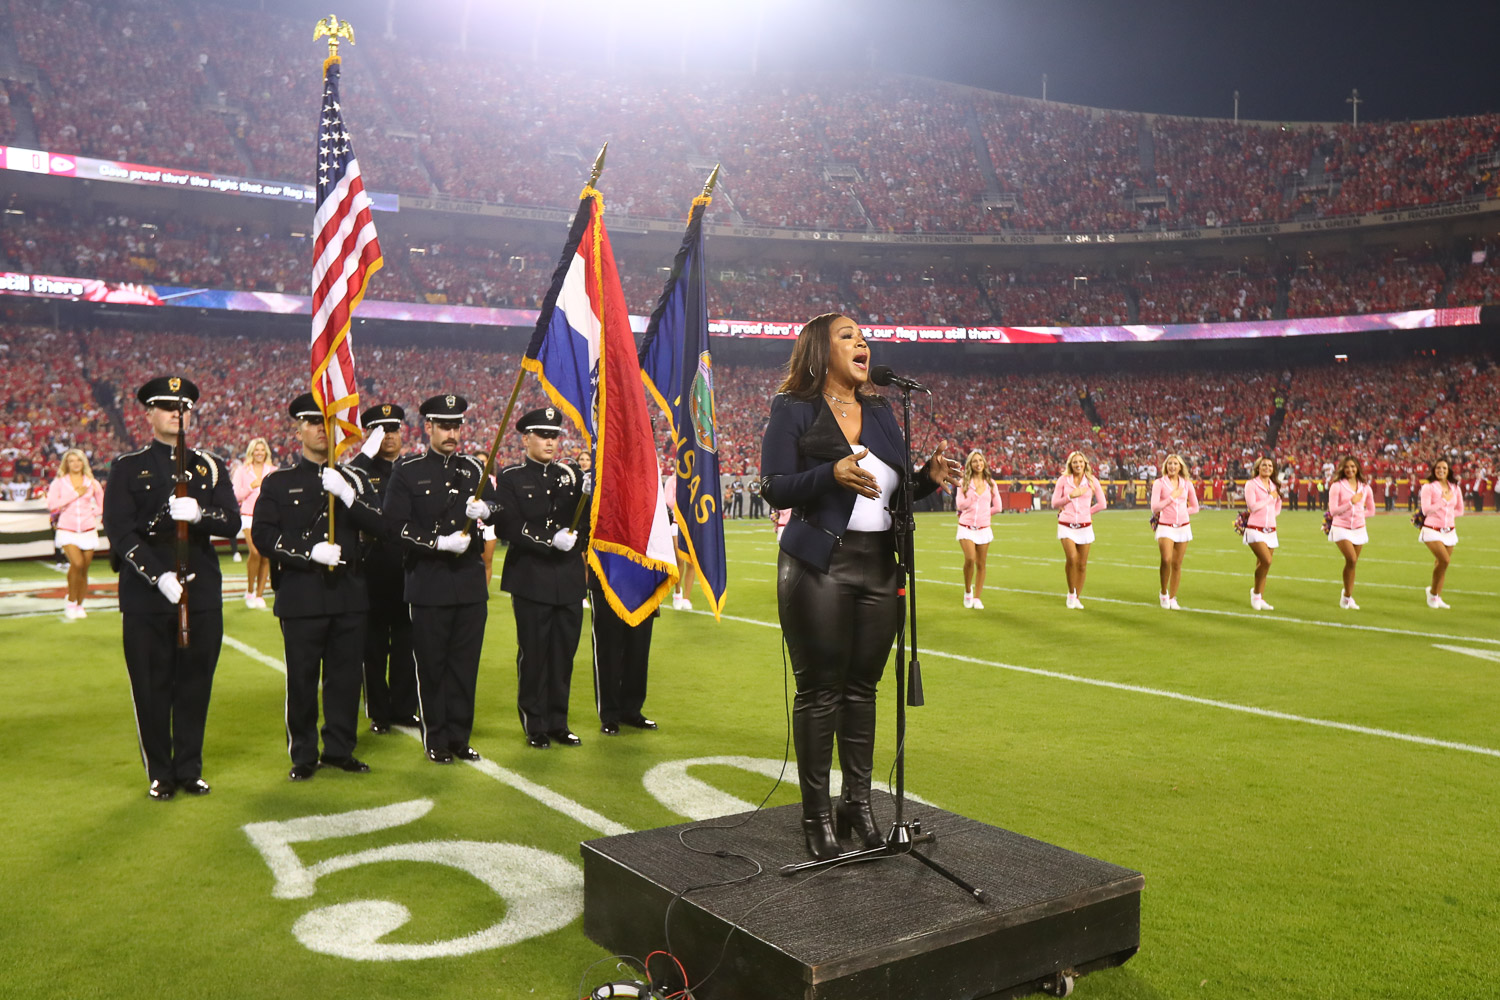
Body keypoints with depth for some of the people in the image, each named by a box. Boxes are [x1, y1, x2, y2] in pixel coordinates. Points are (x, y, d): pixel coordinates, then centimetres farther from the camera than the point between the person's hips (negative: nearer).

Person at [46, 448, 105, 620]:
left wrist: (91, 514, 4)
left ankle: (79, 606, 19)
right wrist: (76, 494, -9)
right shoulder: (59, 482, 3)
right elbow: (52, 504, -10)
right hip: (67, 530, -2)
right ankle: (71, 603, -3)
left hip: (88, 531, 2)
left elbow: (101, 505, 19)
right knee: (77, 563, -21)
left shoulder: (92, 483, 8)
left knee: (84, 569, 4)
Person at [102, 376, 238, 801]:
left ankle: (190, 769, 20)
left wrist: (199, 514, -22)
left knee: (195, 684, 8)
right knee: (151, 687, 5)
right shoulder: (127, 468, 3)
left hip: (202, 593, 2)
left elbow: (232, 522, 0)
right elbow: (120, 531, -7)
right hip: (146, 596, -2)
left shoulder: (211, 467, 11)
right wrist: (159, 576, -19)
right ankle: (160, 774, 17)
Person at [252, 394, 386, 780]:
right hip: (301, 596, -2)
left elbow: (379, 524, -1)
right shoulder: (278, 482, 5)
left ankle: (340, 749, 21)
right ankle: (303, 755, 16)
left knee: (346, 675, 7)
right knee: (302, 679, 2)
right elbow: (263, 535, -4)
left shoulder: (354, 479, 11)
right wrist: (310, 552, -16)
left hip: (348, 593, 2)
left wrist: (347, 495, -17)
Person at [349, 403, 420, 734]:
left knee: (406, 639, 10)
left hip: (409, 566, 3)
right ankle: (379, 713, 15)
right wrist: (367, 452, -22)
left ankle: (404, 708, 21)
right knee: (375, 642, 5)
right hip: (374, 566, -3)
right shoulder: (362, 469, 0)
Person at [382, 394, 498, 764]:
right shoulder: (407, 472, -1)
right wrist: (440, 543, -17)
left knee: (465, 663, 8)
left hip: (471, 583, 4)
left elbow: (495, 510, 16)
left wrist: (486, 510, -9)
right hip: (428, 584, -3)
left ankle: (460, 737, 19)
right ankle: (437, 740, 16)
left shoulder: (474, 469, 11)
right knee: (431, 665, 3)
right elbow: (394, 525, -7)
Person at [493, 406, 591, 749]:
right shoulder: (510, 477, -1)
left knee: (564, 653, 9)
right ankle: (535, 726, 14)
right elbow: (509, 528, -11)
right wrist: (550, 541, -19)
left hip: (569, 579, 4)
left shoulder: (571, 474, 11)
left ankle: (558, 722, 21)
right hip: (531, 580, -4)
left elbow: (585, 520, 8)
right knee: (533, 655, 2)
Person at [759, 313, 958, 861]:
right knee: (819, 690, 1)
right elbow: (774, 487, -10)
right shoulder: (794, 409, -2)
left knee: (862, 687, 12)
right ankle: (817, 814, 13)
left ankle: (858, 804, 24)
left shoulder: (881, 412, 16)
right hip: (819, 568, -5)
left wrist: (927, 478, -1)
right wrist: (831, 474, -24)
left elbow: (892, 489, 19)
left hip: (880, 568, 6)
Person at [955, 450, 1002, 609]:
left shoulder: (990, 483, 7)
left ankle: (976, 597, 14)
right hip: (966, 527, -2)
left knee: (980, 564, 3)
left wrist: (982, 512, 7)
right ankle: (967, 590, 4)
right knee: (970, 559, -19)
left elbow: (997, 507, 10)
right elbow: (960, 504, -7)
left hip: (984, 528, 2)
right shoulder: (963, 482, 2)